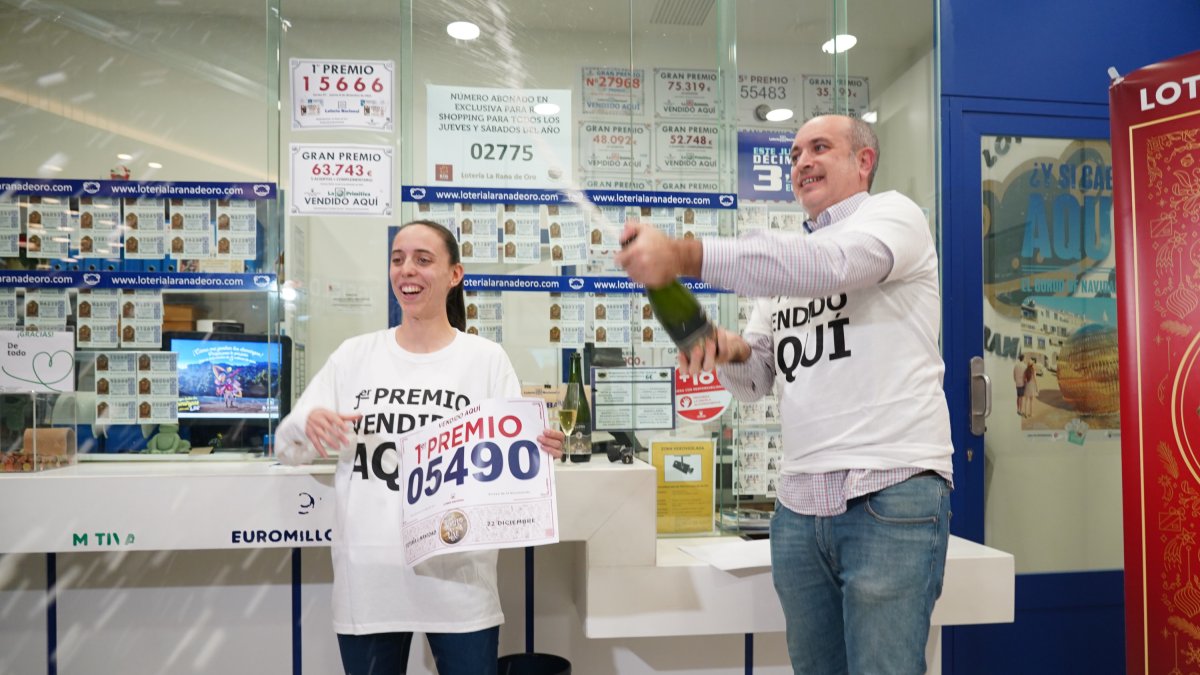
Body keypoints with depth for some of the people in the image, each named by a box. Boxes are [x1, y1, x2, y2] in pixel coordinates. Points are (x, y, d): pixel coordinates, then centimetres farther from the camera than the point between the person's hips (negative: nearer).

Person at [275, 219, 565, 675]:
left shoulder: (486, 358, 0)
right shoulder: (354, 355, 5)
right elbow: (288, 448, 7)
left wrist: (540, 451, -21)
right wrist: (308, 423, -14)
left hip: (457, 575, -1)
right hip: (368, 577, 2)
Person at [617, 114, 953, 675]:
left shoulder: (893, 214, 0)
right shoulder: (784, 263, 19)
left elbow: (828, 265, -23)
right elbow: (757, 378, 16)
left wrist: (685, 256, -30)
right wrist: (730, 351, -8)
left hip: (892, 493, -6)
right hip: (799, 503, 6)